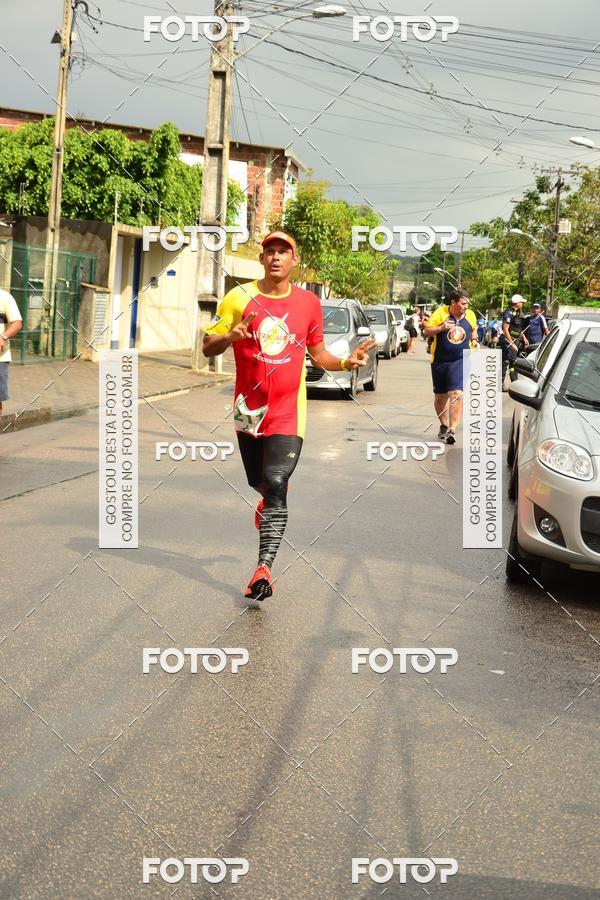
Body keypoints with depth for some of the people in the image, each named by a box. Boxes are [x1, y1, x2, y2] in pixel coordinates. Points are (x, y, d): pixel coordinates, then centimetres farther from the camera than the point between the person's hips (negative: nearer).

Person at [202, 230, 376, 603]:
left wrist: (345, 362, -6)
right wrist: (230, 336, -23)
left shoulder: (308, 302, 2)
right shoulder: (240, 297, -2)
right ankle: (271, 502, 54)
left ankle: (265, 566, -17)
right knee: (259, 482, 17)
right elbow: (208, 346, -1)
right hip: (249, 408, 2)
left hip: (287, 412, -2)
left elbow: (317, 352, 14)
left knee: (275, 484, -16)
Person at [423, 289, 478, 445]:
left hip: (460, 361, 0)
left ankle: (452, 430, -19)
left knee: (456, 394, -18)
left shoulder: (470, 315, 2)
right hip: (439, 361, 0)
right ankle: (444, 426, 34)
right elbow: (426, 332, -6)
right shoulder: (440, 312, -8)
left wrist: (474, 340, 2)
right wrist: (441, 328, -23)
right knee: (440, 396, 13)